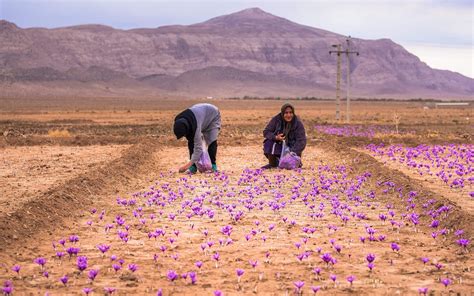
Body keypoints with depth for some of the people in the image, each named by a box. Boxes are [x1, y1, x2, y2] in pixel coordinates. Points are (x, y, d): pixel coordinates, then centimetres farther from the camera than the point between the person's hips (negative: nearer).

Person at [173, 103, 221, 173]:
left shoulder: (196, 125, -48)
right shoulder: (178, 122, -28)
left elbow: (198, 148, -47)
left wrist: (188, 164, -52)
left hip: (213, 116, -6)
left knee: (211, 141, -22)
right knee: (191, 141, -12)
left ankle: (212, 165, -11)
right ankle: (193, 167, -8)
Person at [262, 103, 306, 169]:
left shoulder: (298, 124, -14)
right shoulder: (276, 119, -9)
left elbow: (301, 141, -18)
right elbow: (266, 132, -8)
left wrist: (292, 153, -33)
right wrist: (275, 137, -29)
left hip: (291, 148, -2)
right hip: (279, 145, 2)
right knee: (269, 143, -29)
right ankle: (272, 163, -8)